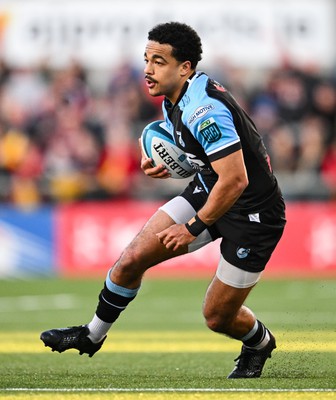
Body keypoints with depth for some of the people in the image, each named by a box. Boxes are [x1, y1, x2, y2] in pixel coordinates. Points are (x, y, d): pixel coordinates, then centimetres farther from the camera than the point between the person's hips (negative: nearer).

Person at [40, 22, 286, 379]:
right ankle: (91, 336, 19)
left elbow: (235, 180, -33)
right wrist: (164, 164, -2)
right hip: (207, 192, 9)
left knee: (217, 316, 0)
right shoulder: (174, 100, 0)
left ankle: (259, 343, 34)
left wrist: (193, 228, -21)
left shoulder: (205, 111, -30)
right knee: (132, 259, -1)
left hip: (252, 213, -9)